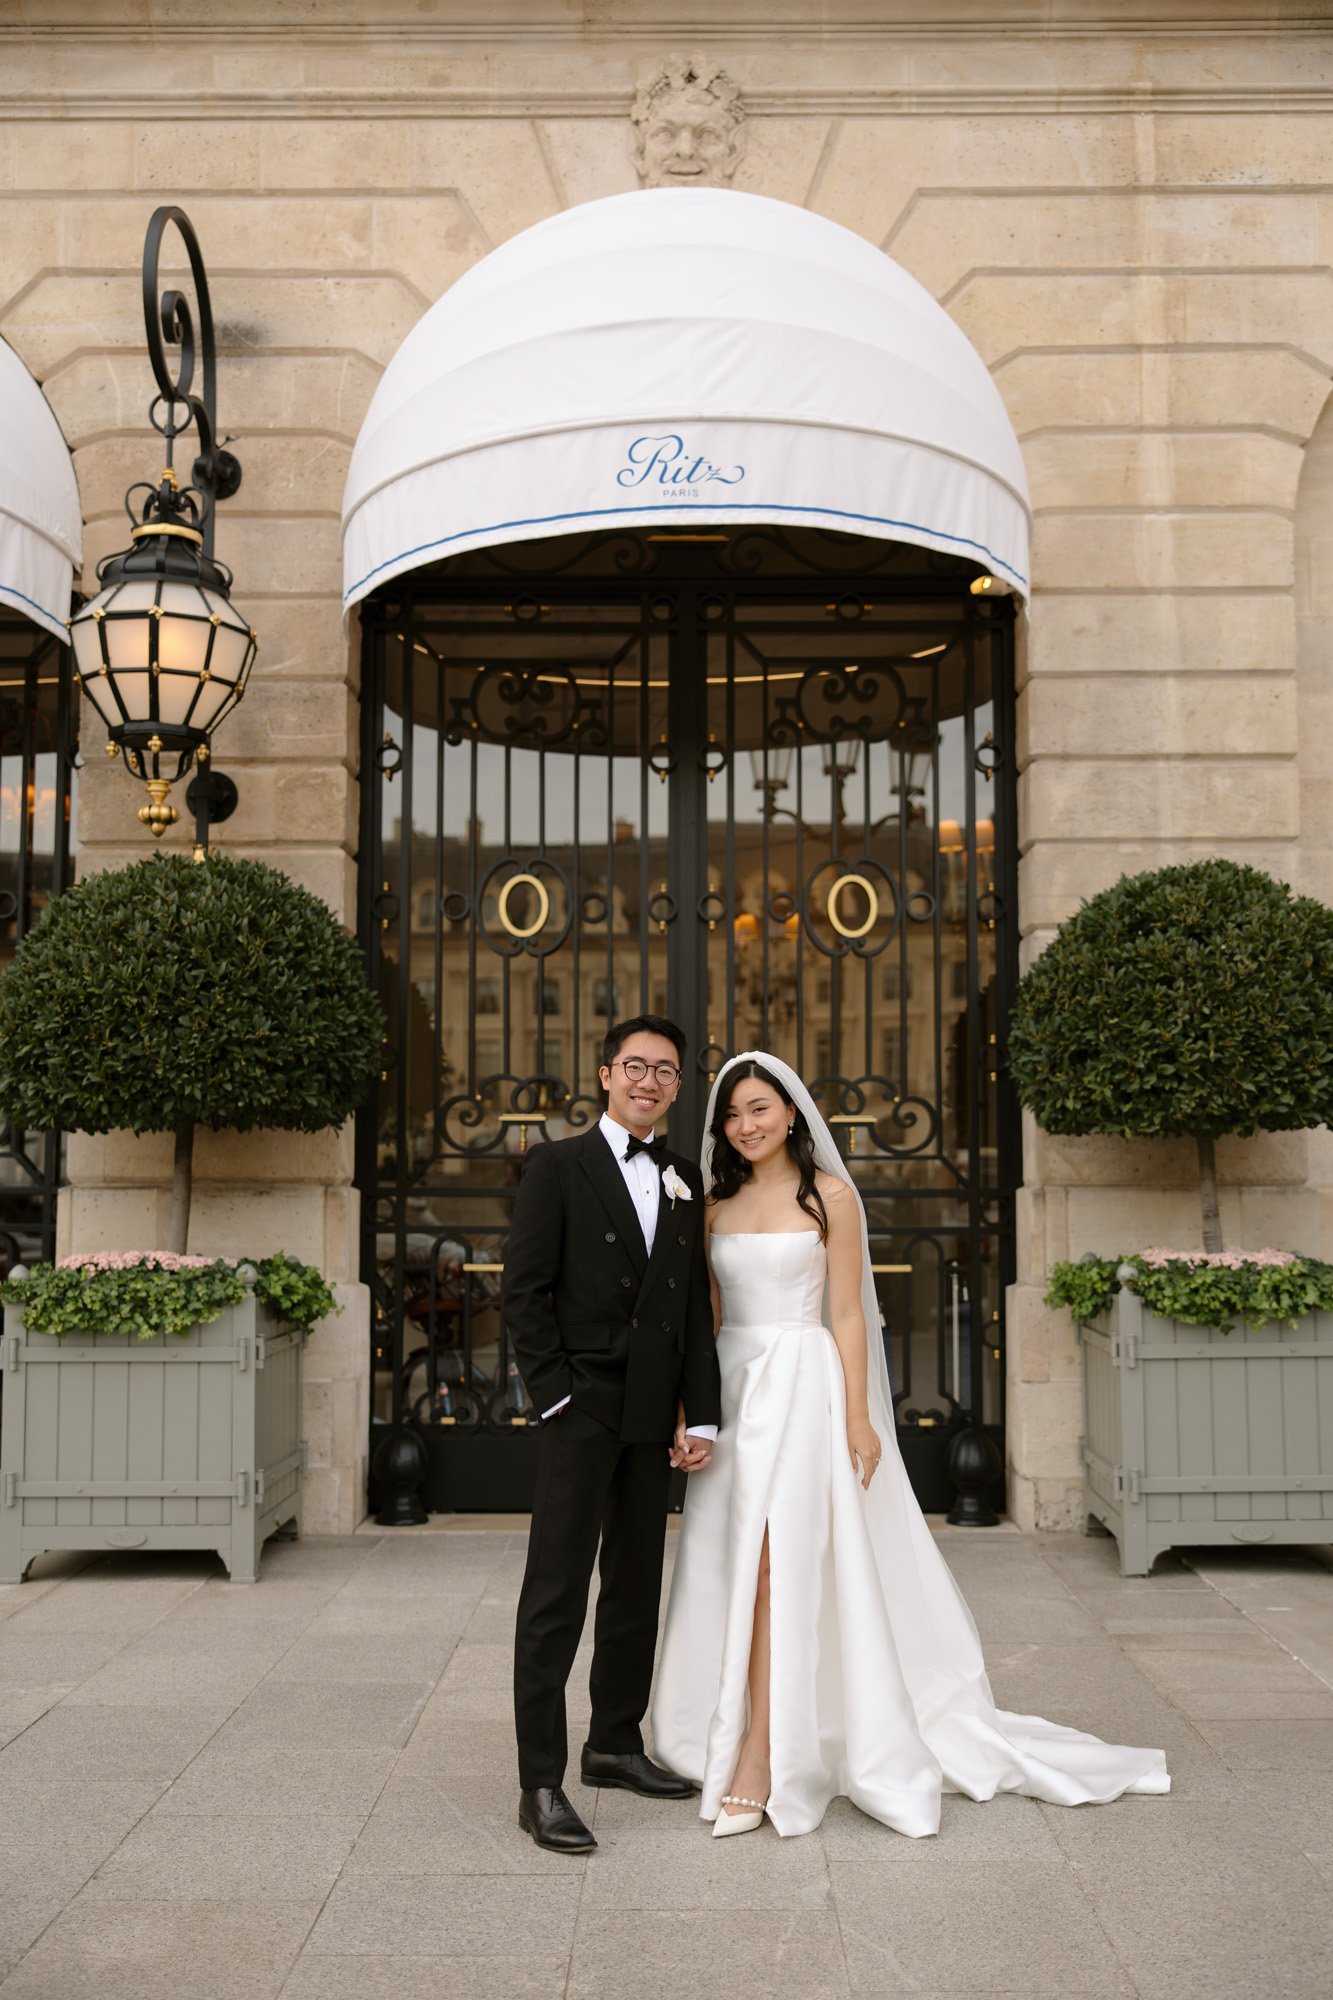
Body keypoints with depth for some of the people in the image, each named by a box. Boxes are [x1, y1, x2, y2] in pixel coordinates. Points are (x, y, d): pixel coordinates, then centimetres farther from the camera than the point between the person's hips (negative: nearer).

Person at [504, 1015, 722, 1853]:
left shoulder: (685, 1180, 12)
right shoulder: (558, 1165, -2)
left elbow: (696, 1305, 10)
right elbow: (523, 1291, -7)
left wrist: (701, 1416, 4)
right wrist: (560, 1396, -12)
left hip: (653, 1416, 6)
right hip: (581, 1408, -5)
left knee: (637, 1587, 14)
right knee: (556, 1594, -4)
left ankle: (616, 1743, 29)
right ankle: (541, 1783, 1)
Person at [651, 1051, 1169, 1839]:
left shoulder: (829, 1196, -2)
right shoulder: (718, 1204, 11)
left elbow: (847, 1313, -4)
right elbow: (707, 1312, 14)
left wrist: (857, 1417, -9)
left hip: (801, 1385, -5)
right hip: (733, 1386, 5)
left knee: (773, 1564, -12)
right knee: (737, 1568, 6)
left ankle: (754, 1768, -9)